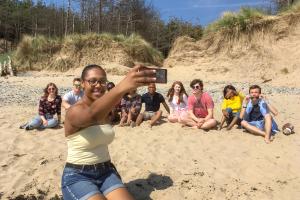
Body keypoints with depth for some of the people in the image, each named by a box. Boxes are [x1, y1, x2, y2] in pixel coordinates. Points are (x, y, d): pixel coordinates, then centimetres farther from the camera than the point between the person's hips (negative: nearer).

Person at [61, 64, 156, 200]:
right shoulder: (74, 111, -20)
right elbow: (92, 115, -40)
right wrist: (122, 87, -57)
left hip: (106, 171, 5)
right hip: (78, 176, -5)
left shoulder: (105, 109, 7)